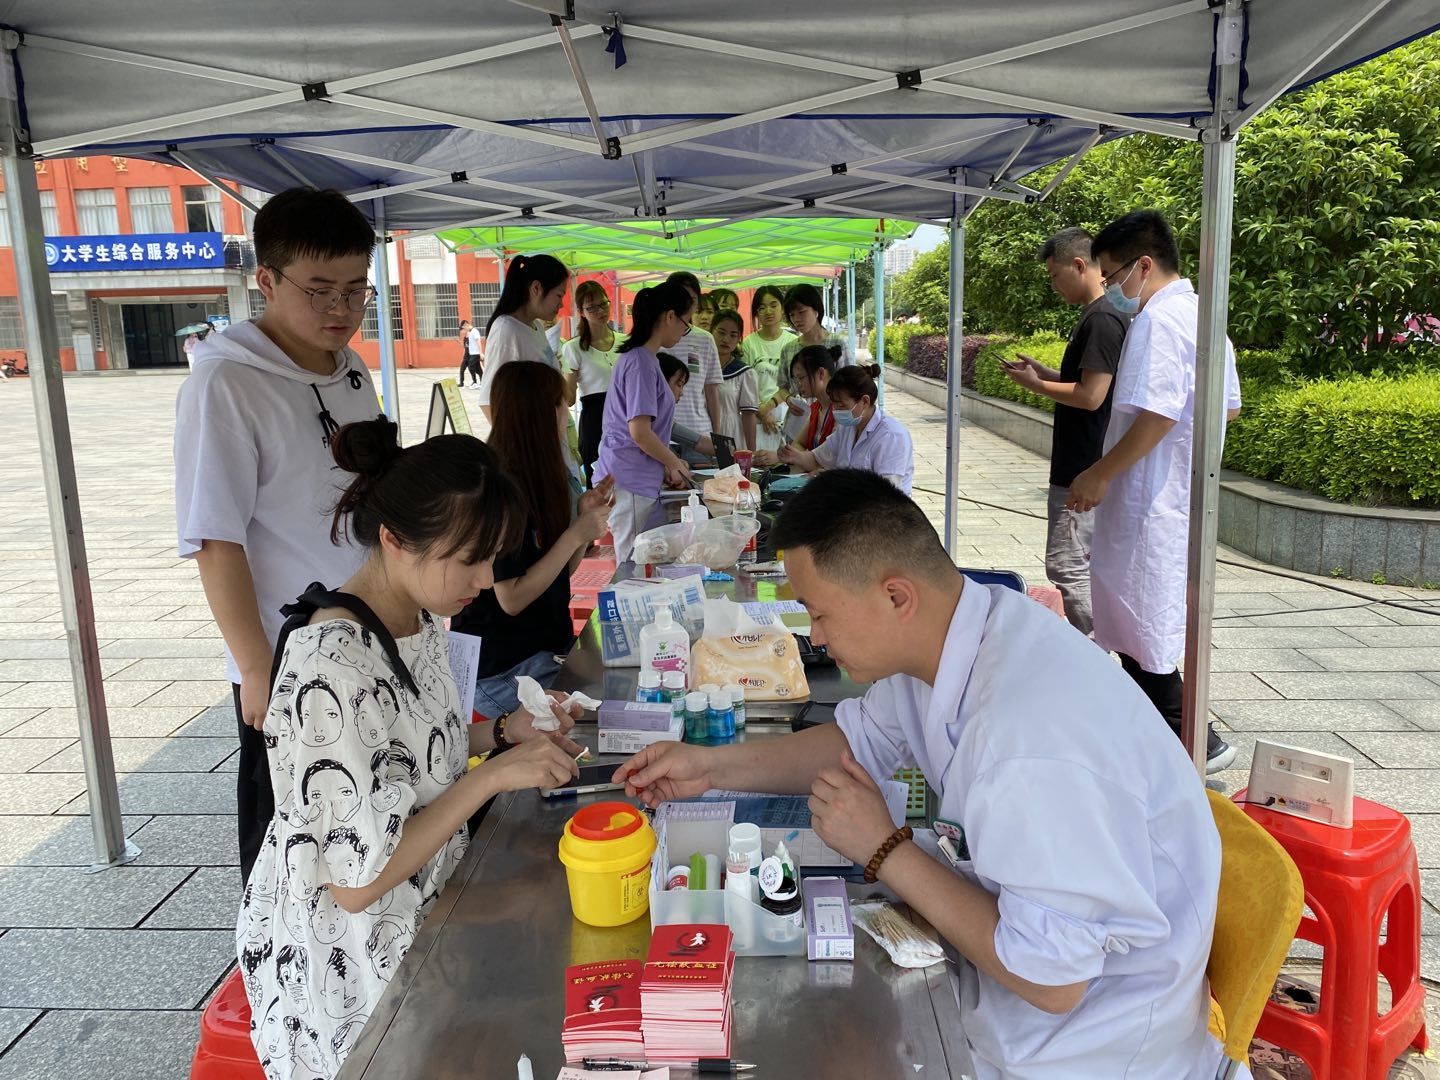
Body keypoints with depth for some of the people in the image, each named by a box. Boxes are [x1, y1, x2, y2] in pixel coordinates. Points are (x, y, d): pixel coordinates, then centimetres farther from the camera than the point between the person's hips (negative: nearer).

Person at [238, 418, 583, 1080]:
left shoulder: (421, 616, -3)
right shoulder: (332, 666, -30)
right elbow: (358, 882, -26)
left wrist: (499, 733, -3)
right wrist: (492, 777, -25)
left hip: (422, 910, 7)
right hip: (350, 962, -7)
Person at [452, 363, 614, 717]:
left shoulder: (537, 480, 8)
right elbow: (512, 599, -21)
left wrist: (586, 519, -3)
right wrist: (576, 534, -20)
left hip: (547, 645, 9)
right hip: (502, 670, -8)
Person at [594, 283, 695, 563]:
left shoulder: (640, 357, 13)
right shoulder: (641, 363, -16)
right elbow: (640, 433, -20)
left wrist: (669, 462, 15)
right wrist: (675, 463, -5)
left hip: (637, 479, 9)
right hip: (630, 483, -9)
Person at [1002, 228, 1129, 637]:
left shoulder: (1102, 319, -18)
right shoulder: (1099, 315, 14)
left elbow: (1091, 396, -23)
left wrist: (1037, 385, -10)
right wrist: (1044, 372, 11)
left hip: (1083, 472, -11)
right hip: (1089, 468, 11)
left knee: (1067, 566, -7)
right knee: (1084, 564, 17)